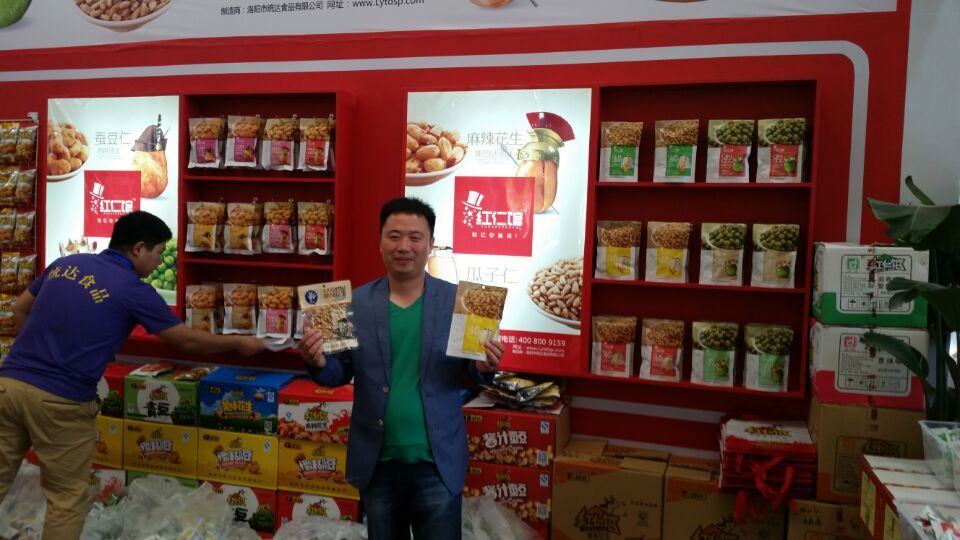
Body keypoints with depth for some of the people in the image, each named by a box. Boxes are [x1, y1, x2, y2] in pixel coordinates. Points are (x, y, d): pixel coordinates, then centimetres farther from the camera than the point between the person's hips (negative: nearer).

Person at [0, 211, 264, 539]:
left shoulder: (66, 263, 10)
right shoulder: (134, 291, -7)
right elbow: (188, 341, 0)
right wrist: (238, 343, 14)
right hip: (59, 400, -6)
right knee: (67, 496, 10)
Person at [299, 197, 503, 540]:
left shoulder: (457, 299, -6)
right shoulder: (356, 302, -2)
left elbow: (472, 369, 1)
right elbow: (342, 373, 3)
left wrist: (485, 366, -21)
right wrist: (319, 363, -18)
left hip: (438, 462, -1)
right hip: (377, 462, 2)